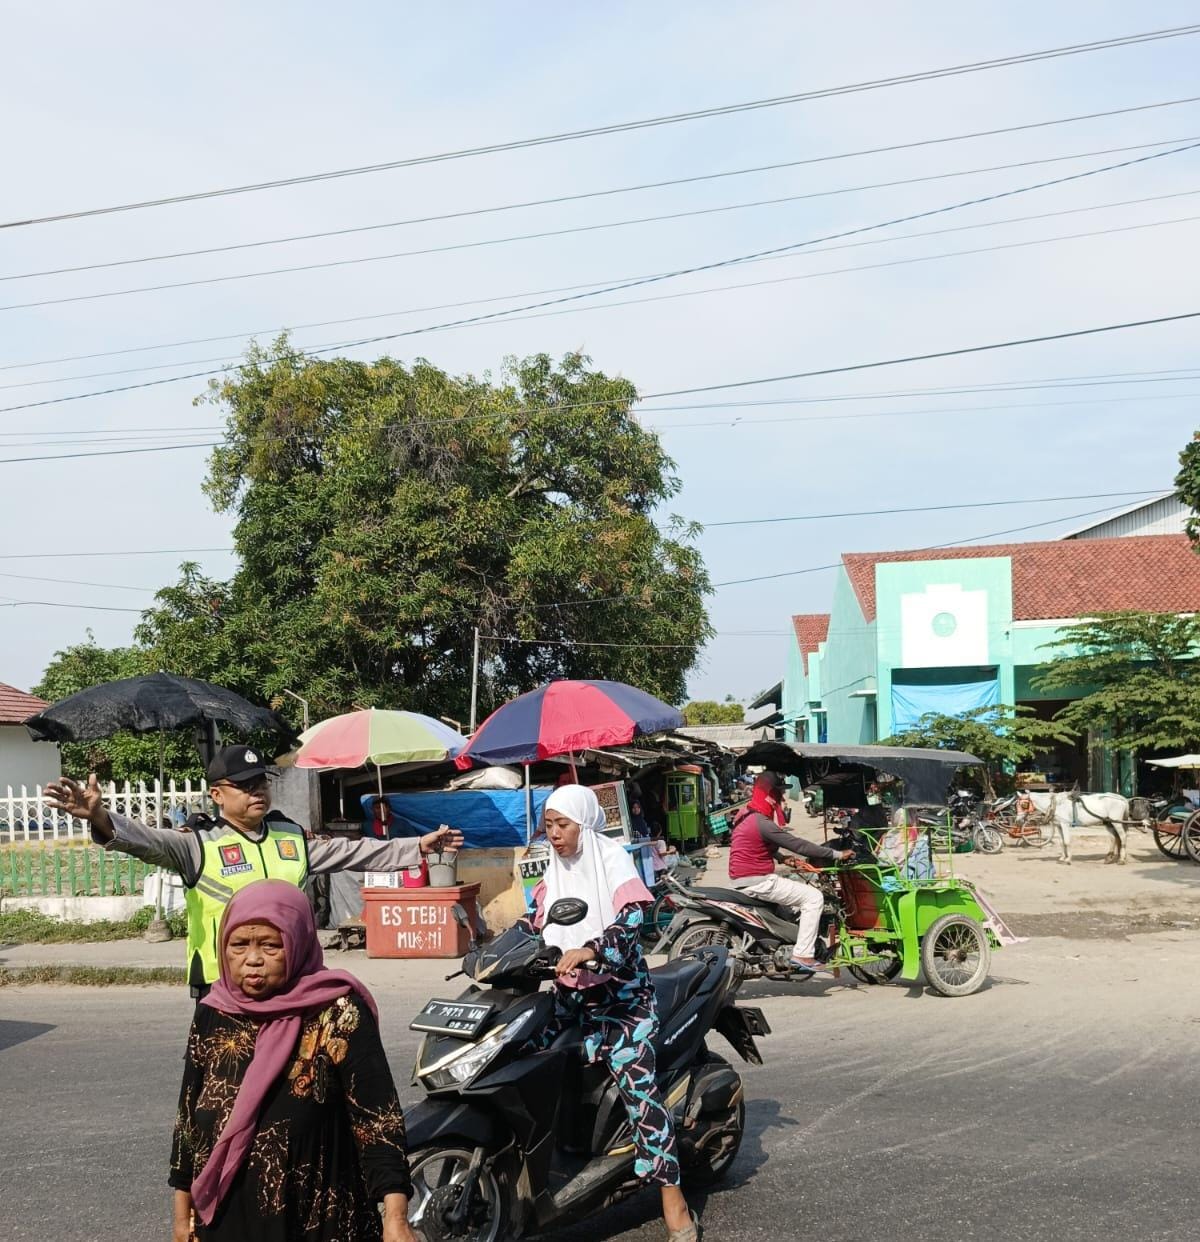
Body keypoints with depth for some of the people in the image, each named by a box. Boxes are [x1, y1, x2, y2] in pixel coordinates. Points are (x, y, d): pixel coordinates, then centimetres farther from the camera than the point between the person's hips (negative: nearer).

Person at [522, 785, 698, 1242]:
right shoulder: (553, 873, 11)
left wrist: (589, 950, -39)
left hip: (618, 990, -7)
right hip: (568, 991, 7)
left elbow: (632, 918, -23)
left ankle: (672, 1196, -15)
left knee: (635, 1079, -17)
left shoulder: (611, 858, -9)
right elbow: (534, 924, 15)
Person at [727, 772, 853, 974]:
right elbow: (797, 844, -20)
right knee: (814, 897, -9)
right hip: (757, 882, -10)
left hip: (741, 880, 10)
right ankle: (802, 955, -13)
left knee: (803, 885, 25)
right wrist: (836, 854, -15)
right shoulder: (761, 823, -19)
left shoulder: (746, 817, 12)